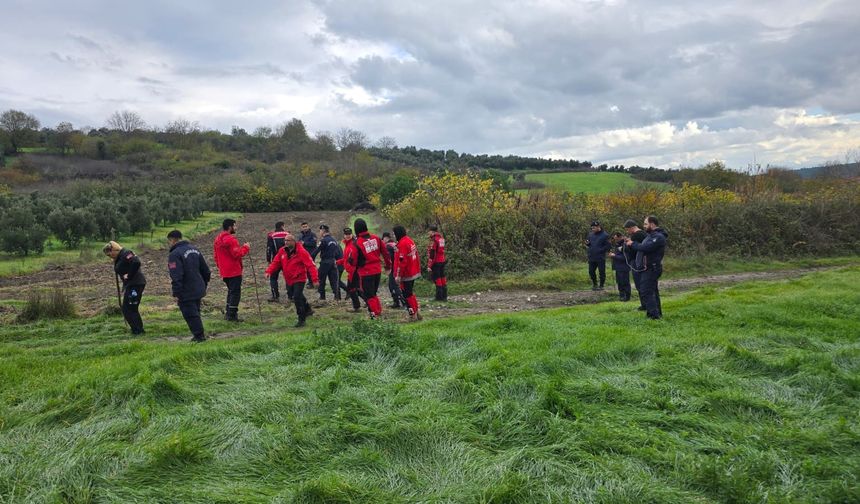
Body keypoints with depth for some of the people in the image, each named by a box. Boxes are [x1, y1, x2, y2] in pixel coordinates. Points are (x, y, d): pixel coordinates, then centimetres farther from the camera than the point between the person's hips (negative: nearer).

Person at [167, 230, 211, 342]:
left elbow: (176, 277, -23)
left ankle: (199, 336, 3)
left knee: (190, 314, 0)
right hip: (198, 290, 9)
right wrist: (204, 285, 23)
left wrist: (176, 294, -19)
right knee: (195, 313, 19)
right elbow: (205, 269, 15)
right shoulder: (194, 249, 10)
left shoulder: (175, 254, -16)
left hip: (186, 293, -9)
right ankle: (200, 334, 25)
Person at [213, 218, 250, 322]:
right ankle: (232, 315, -3)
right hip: (234, 271, -9)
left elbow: (216, 256, 19)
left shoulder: (218, 239, 13)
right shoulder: (231, 240, -18)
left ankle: (228, 313, 23)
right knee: (235, 292, -3)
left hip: (224, 272, 9)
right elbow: (237, 254, -22)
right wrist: (246, 248, -9)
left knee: (231, 291, 20)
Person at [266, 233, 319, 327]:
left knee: (297, 298, -15)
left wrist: (315, 279, -28)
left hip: (299, 279, -7)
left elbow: (310, 265, -21)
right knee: (296, 297, 23)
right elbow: (276, 262, 2)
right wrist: (269, 271, -17)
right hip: (289, 280, 7)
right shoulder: (282, 251, 2)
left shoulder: (301, 252, -17)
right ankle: (308, 310, 47)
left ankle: (301, 319, -3)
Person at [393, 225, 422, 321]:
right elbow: (415, 255, 15)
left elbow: (402, 261, -22)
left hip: (406, 274, -9)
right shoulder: (410, 240, 10)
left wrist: (398, 275, -18)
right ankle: (416, 313, 25)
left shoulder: (402, 244, -19)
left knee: (407, 295, 0)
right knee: (410, 293, 19)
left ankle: (413, 315, 4)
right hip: (414, 272, 9)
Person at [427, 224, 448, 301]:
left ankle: (439, 297, -1)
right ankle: (444, 296, 18)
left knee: (437, 278, -2)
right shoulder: (441, 238, 9)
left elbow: (432, 253, -18)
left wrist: (429, 265, -16)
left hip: (436, 262, -8)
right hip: (442, 261, 8)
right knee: (442, 278, 13)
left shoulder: (434, 240, -16)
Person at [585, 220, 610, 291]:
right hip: (591, 258, 6)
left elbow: (607, 246, -11)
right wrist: (587, 243, -3)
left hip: (600, 258, -6)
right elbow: (588, 244, 20)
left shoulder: (604, 235, -9)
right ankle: (594, 284, 28)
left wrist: (600, 250, -19)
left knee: (602, 272, 2)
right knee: (591, 271, 11)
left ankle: (601, 286, 14)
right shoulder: (591, 234, 10)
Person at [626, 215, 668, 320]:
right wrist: (632, 243, 4)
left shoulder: (658, 237, -18)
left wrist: (633, 244, -14)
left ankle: (654, 314, -11)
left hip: (651, 269, -11)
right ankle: (658, 313, 26)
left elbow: (646, 247, -27)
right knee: (653, 291, 17)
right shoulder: (652, 235, 17)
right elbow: (644, 246, 17)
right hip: (649, 268, 11)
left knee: (647, 291, -12)